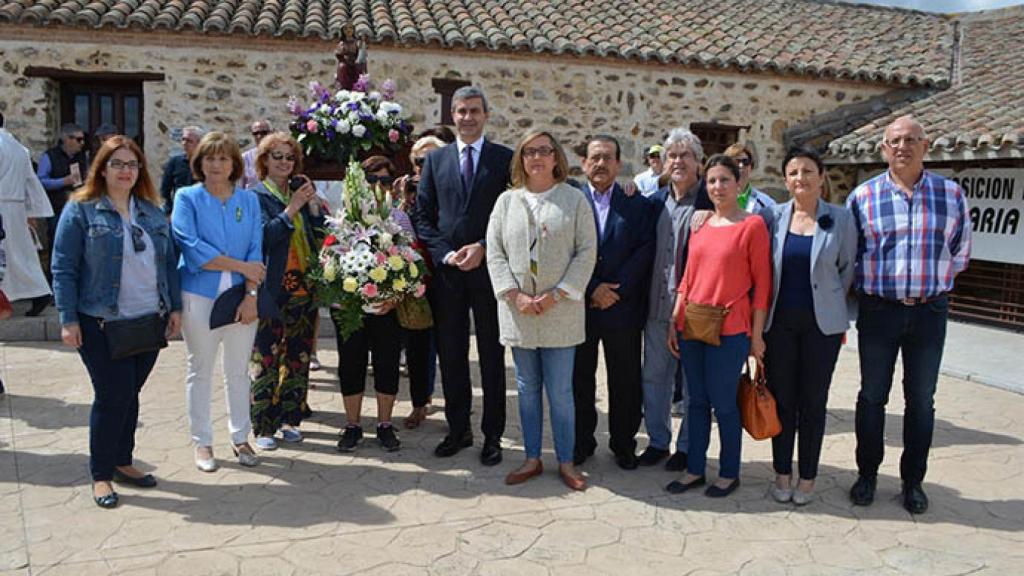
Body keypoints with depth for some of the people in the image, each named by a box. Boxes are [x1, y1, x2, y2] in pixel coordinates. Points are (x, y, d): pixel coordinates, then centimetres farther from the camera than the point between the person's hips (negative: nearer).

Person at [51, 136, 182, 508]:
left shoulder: (152, 211, 11)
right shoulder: (81, 210, -4)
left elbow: (168, 262, 15)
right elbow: (64, 268, -6)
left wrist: (174, 307, 10)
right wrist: (68, 319, -11)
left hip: (149, 321, 5)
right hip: (102, 324, -4)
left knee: (129, 395, 13)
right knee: (113, 395, -2)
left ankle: (122, 462, 28)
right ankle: (101, 474, 14)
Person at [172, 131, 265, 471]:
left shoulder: (249, 200, 6)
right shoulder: (187, 198, -1)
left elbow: (256, 250, -1)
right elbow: (192, 249, -13)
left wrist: (250, 294, -12)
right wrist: (241, 266, -12)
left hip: (242, 299, 2)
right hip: (200, 297, -2)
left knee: (239, 370, 11)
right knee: (200, 371, 8)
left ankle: (240, 437, 24)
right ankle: (202, 442, 20)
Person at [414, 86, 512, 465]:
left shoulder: (505, 159, 3)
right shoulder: (435, 159, 10)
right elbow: (423, 216, 7)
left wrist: (482, 248, -12)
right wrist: (446, 253, -6)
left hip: (490, 269, -2)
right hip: (447, 271, 3)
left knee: (492, 356, 5)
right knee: (451, 355, 9)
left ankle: (492, 435, 15)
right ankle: (458, 430, 22)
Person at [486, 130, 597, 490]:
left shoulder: (575, 200, 2)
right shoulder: (507, 201, 9)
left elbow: (586, 252, -3)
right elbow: (495, 252, 4)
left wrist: (556, 295, -12)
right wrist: (514, 295, -8)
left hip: (560, 311, -2)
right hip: (517, 310, 2)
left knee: (560, 391, 2)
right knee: (527, 389, 10)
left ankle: (566, 462, 15)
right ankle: (532, 459, 21)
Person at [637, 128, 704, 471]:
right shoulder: (655, 201, 9)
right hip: (657, 305, 5)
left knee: (692, 382, 7)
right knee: (654, 376, 13)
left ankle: (688, 447, 23)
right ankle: (658, 441, 29)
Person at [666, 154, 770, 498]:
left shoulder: (752, 225, -6)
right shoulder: (699, 224, 10)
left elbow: (762, 282, -6)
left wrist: (757, 334, -7)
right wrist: (674, 321, 9)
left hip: (730, 330, -5)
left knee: (723, 404, 3)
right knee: (697, 401, 13)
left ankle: (729, 474, 20)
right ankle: (695, 469, 25)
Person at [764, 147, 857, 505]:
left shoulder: (840, 219, -1)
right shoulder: (774, 217, 2)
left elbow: (848, 269, 7)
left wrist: (828, 302, 7)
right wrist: (762, 316, 3)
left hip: (821, 324, -1)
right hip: (780, 323, 1)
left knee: (813, 401, 7)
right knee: (781, 399, 8)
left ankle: (807, 477, 22)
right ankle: (782, 473, 22)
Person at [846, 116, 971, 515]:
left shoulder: (952, 194, 2)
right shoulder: (863, 196, -1)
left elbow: (959, 253, 10)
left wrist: (929, 282, 6)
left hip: (929, 312, 1)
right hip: (878, 311, -1)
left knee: (921, 399, 9)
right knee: (872, 396, 8)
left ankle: (913, 480, 23)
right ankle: (867, 474, 23)